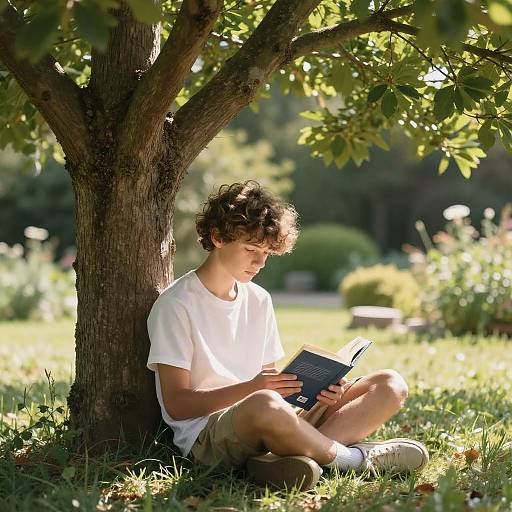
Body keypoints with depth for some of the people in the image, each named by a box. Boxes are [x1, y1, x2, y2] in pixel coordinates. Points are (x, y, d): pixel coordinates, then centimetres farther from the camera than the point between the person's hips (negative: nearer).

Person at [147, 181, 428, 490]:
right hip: (206, 432, -8)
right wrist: (251, 388, -21)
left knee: (391, 385, -4)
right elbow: (176, 404, -9)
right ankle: (354, 458, -15)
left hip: (270, 426, 8)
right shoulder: (176, 305, -5)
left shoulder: (259, 300, 17)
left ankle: (283, 458, -28)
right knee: (264, 404, -43)